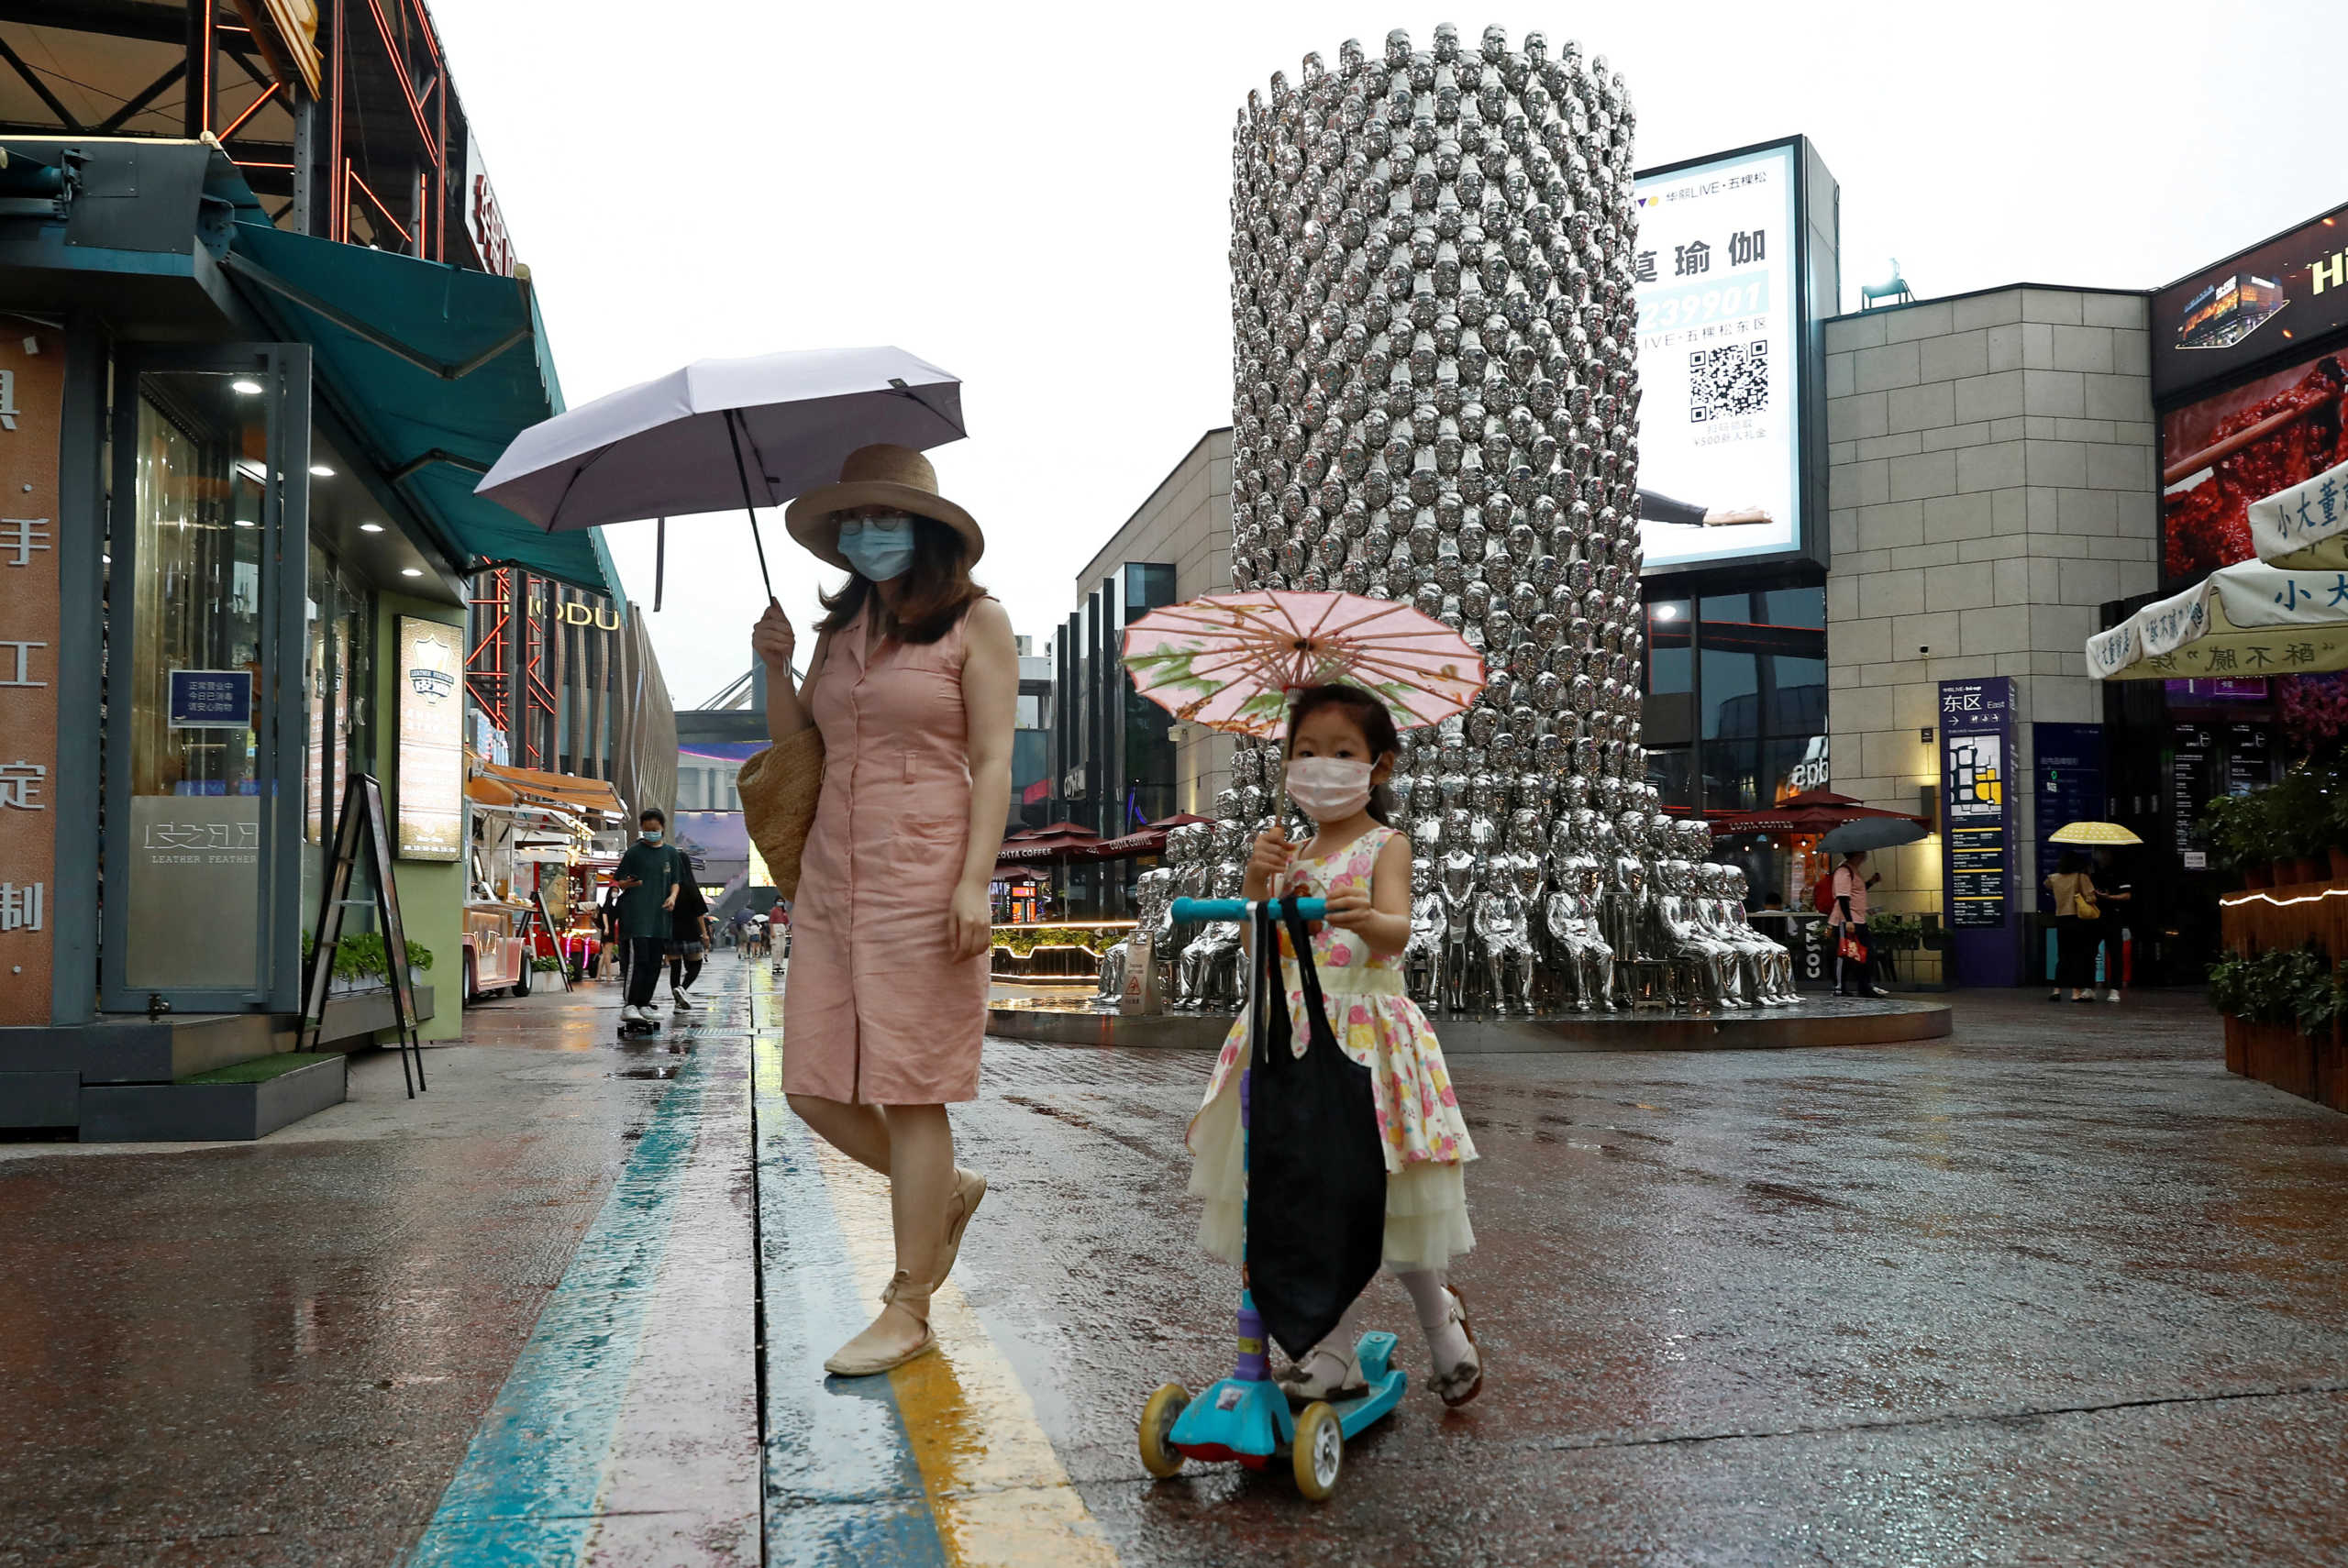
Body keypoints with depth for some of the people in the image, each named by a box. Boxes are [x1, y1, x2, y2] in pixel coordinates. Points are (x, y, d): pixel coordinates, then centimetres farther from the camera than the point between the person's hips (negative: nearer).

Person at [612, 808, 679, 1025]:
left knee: (654, 962, 5)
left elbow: (675, 882, 17)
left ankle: (644, 1003, 14)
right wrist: (629, 883, -21)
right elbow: (620, 882, 1)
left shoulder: (670, 853, 13)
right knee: (638, 959, -15)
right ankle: (629, 1006, -17)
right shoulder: (634, 851, 1)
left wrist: (672, 896, -4)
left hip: (659, 914, 5)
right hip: (636, 912, -5)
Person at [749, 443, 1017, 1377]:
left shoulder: (975, 623, -1)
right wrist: (776, 666, 4)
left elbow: (992, 760, -7)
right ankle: (945, 1191, 30)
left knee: (907, 1090, -2)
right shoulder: (838, 630, 16)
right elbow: (795, 749, 19)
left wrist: (975, 880, -16)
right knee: (814, 1087, 4)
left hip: (922, 874, -6)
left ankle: (908, 1311, 10)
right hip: (831, 874, 7)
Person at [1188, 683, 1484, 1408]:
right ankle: (1332, 1353, 20)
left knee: (1379, 1192, 0)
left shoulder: (1384, 847, -4)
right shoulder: (1294, 855, 12)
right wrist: (1257, 878, -8)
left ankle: (1441, 1314, 29)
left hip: (1364, 1033, -5)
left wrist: (1365, 918, -44)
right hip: (1292, 1034, 5)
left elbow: (1398, 932, -22)